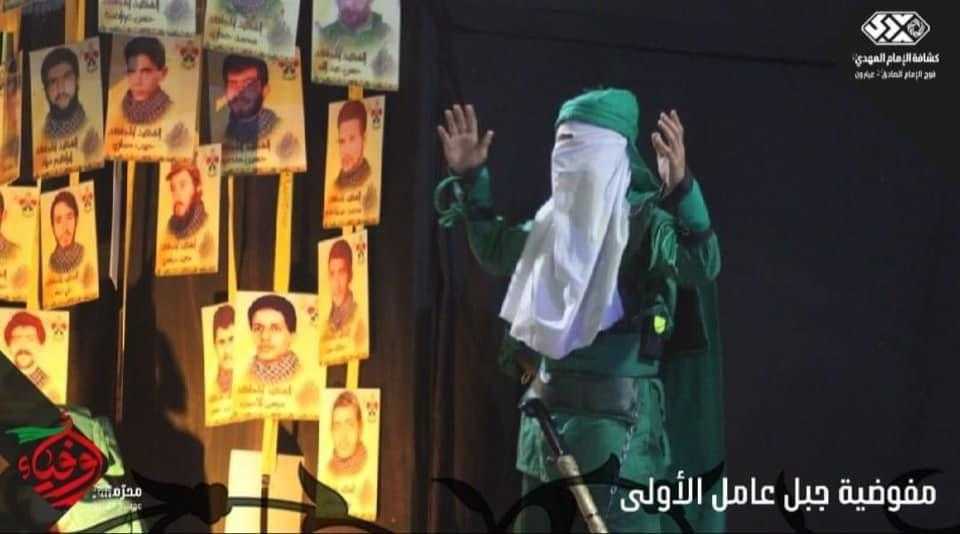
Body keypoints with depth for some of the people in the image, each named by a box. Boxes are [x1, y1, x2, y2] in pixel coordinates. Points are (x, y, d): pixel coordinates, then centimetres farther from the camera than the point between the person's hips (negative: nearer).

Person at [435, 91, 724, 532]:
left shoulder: (645, 219, -10)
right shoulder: (559, 217, 12)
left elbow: (702, 264, -28)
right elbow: (497, 252, 29)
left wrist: (682, 190, -42)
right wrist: (470, 179, 20)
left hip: (618, 418, -8)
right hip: (548, 414, 8)